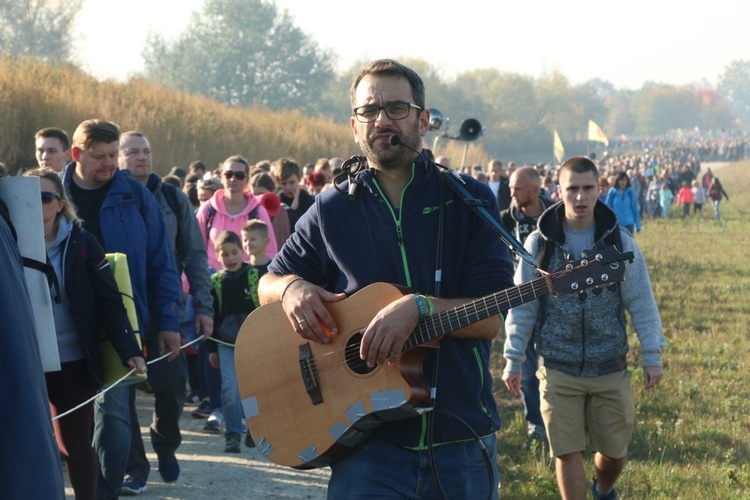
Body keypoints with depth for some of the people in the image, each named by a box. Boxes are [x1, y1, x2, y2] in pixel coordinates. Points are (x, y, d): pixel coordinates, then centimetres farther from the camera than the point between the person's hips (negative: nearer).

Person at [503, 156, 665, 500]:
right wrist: (513, 360, 2)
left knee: (614, 451, 11)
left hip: (610, 368, 1)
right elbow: (521, 307, 3)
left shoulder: (620, 241, -2)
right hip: (558, 370, -1)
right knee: (567, 453, -1)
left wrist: (652, 355, 1)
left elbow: (641, 302, 3)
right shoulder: (539, 243, -3)